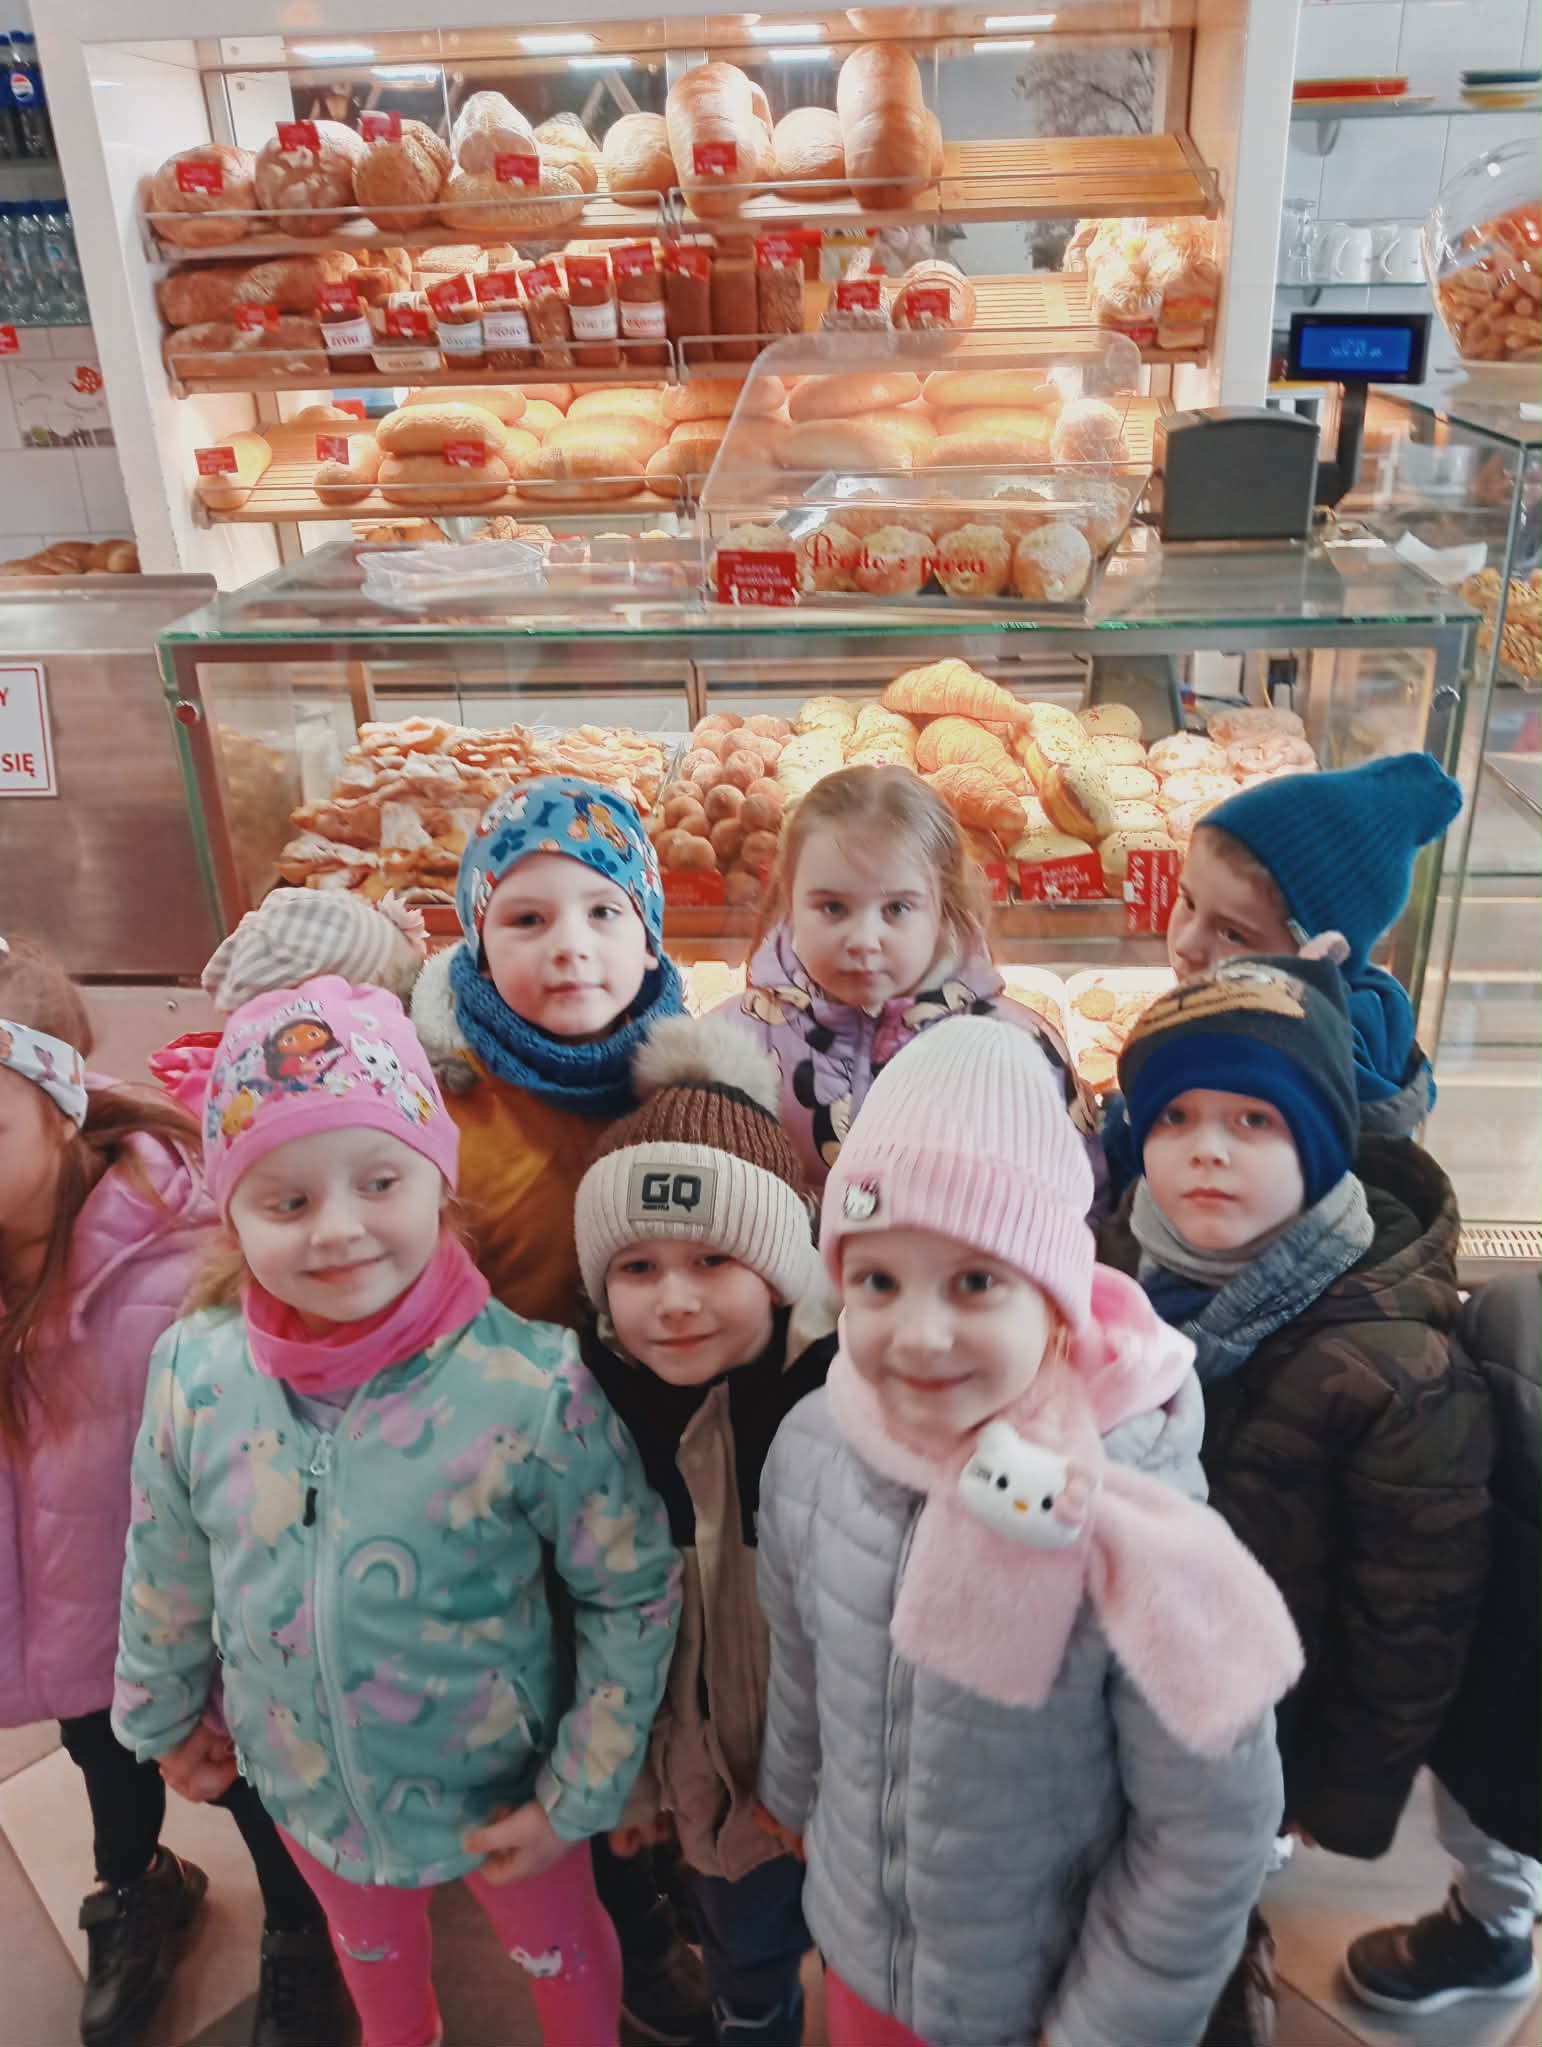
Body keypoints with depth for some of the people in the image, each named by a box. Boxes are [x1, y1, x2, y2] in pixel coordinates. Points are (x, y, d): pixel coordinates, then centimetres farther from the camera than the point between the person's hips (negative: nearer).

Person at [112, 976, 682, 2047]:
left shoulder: (535, 1386, -31)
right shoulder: (194, 1373, -20)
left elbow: (635, 1593, -19)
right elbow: (164, 1568, -1)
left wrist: (580, 1794, -13)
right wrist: (163, 1714, 12)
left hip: (502, 1789, -3)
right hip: (308, 1791, 3)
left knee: (562, 1954, 26)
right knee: (373, 1957, 33)